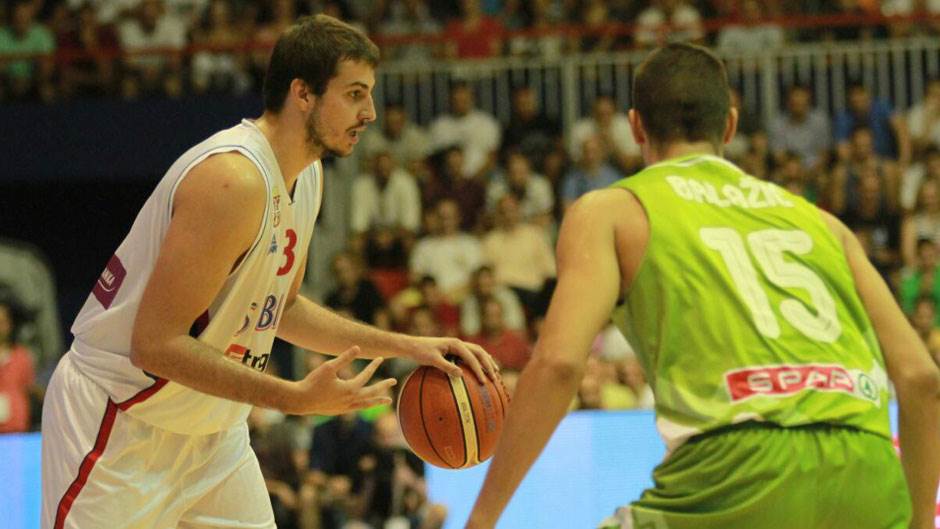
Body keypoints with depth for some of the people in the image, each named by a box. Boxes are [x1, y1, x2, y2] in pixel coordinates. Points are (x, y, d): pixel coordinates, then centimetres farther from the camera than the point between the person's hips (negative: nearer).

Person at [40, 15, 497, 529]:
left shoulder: (306, 175, 4)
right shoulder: (233, 179, -27)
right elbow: (155, 344, -28)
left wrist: (406, 346, 10)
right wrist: (297, 398, -31)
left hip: (210, 427, 9)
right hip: (117, 425, -9)